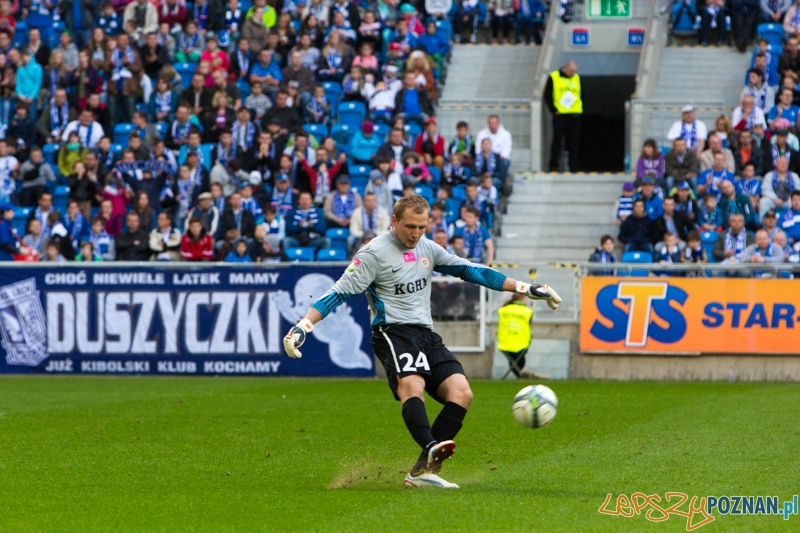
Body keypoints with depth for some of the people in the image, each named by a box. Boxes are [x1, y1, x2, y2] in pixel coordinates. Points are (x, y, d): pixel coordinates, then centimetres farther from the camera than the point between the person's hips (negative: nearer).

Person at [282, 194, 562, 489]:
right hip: (393, 332, -7)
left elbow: (470, 271, 24)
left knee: (461, 392, -13)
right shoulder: (375, 253, -4)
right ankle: (431, 447, -59)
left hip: (426, 333, 7)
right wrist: (303, 325, -18)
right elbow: (340, 291, -6)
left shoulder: (428, 248, 16)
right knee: (412, 384, -34)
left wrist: (525, 288, 24)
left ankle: (423, 471, -16)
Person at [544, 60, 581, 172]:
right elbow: (547, 95, -1)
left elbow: (582, 95, 19)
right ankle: (554, 166, 1)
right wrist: (554, 110, -8)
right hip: (560, 114, -4)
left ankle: (574, 167, 7)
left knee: (574, 142, 3)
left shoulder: (577, 78, 13)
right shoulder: (554, 77, 1)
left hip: (575, 115, 4)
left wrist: (580, 108, 4)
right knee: (557, 140, -4)